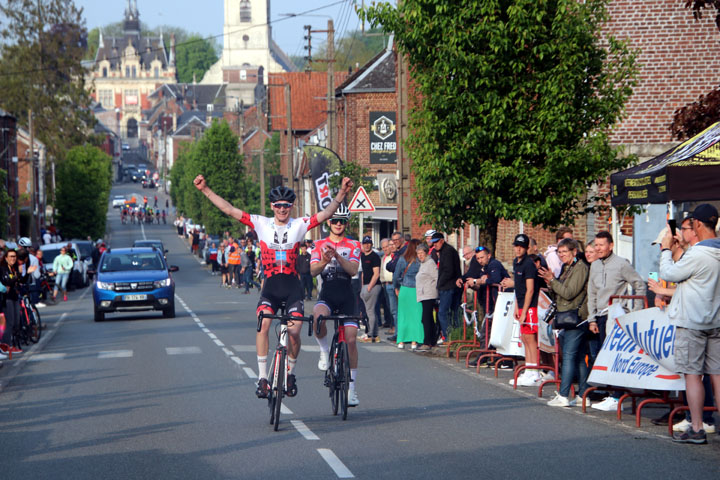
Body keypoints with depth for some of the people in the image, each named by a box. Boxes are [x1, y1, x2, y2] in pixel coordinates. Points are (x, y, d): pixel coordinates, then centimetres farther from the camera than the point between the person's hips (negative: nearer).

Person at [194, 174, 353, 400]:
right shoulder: (261, 224, 4)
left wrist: (342, 193, -21)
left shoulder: (299, 225, 3)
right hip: (270, 286, 0)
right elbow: (230, 210, 1)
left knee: (294, 332, -12)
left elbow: (326, 213, -7)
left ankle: (290, 373, 15)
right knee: (263, 324, -23)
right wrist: (205, 189, -5)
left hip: (292, 287, 0)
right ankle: (262, 377, -18)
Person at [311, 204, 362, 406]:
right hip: (327, 294, 0)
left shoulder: (353, 245, 7)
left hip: (347, 295, 1)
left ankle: (352, 387, 4)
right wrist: (325, 261, -25)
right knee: (318, 316, -36)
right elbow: (313, 271, -4)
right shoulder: (320, 244, 9)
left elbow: (353, 269, -9)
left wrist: (337, 256, -25)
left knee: (351, 339, -7)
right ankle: (324, 351, -8)